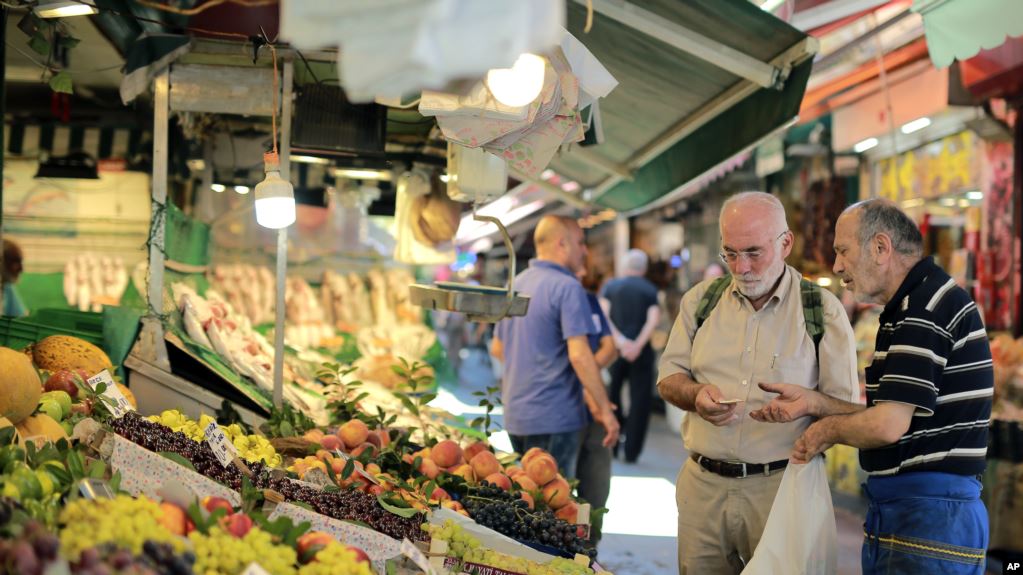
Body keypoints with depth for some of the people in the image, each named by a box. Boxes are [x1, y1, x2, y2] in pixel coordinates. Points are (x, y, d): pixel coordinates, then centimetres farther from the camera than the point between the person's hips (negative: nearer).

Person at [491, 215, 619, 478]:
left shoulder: (515, 285, 13)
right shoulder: (568, 288, -13)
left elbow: (497, 349, 22)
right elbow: (579, 355, -21)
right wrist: (605, 409, -16)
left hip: (515, 415, 8)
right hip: (554, 417, -8)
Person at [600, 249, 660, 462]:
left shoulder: (611, 286, 7)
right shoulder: (651, 290, 4)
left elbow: (603, 315, -7)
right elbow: (653, 319, -11)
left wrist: (619, 340, -13)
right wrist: (638, 344, -17)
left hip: (615, 349, 1)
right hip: (641, 352, -1)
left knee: (611, 396, 17)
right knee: (639, 401, 3)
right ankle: (631, 451, 0)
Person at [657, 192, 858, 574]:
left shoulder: (823, 310, -1)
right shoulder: (701, 299, 10)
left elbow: (845, 406, -1)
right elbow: (668, 379, 13)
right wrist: (696, 395, -8)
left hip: (781, 488, -3)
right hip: (702, 483, 3)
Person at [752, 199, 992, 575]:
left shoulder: (925, 307, -16)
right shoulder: (913, 306, 18)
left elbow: (888, 426, -22)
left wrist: (827, 430, -3)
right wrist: (814, 403, 9)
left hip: (930, 516, -10)